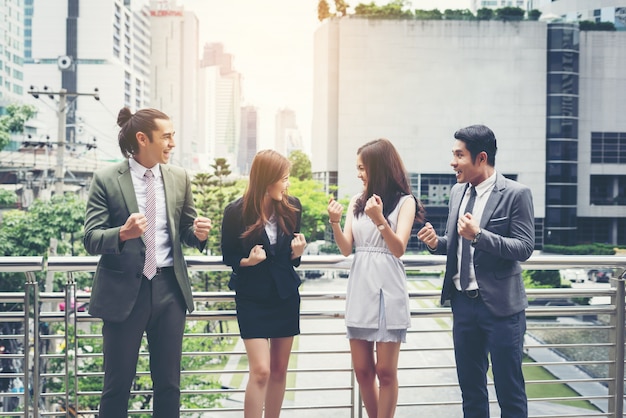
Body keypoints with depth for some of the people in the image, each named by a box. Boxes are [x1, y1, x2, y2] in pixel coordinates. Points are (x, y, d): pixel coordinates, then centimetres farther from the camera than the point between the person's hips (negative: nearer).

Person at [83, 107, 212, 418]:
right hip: (124, 290, -3)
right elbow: (91, 239, -9)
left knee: (169, 383, 12)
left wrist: (198, 233, -11)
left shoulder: (179, 178, 6)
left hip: (169, 288, 4)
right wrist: (123, 233, -30)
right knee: (118, 384, 7)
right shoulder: (106, 179, -6)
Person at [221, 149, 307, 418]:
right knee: (260, 371, -10)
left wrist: (297, 252, -13)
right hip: (252, 298, -4)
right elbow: (228, 257, -3)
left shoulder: (292, 207, -3)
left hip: (285, 296, 4)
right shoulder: (236, 212, -13)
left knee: (279, 370, 10)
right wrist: (248, 261, -22)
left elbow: (292, 257, 9)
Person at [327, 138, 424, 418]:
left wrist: (379, 220, -27)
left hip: (387, 290, -5)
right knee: (362, 370, 9)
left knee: (385, 371, 0)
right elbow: (346, 249, 5)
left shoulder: (404, 202, -2)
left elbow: (399, 249, -12)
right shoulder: (357, 202, 10)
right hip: (359, 289, 5)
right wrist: (334, 222, -12)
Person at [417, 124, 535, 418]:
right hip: (463, 302, 6)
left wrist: (479, 235, -26)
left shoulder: (516, 194, -11)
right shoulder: (457, 191, 9)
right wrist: (437, 242, -5)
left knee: (509, 388, 3)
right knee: (470, 387, 15)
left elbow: (525, 248, -15)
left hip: (499, 304, -6)